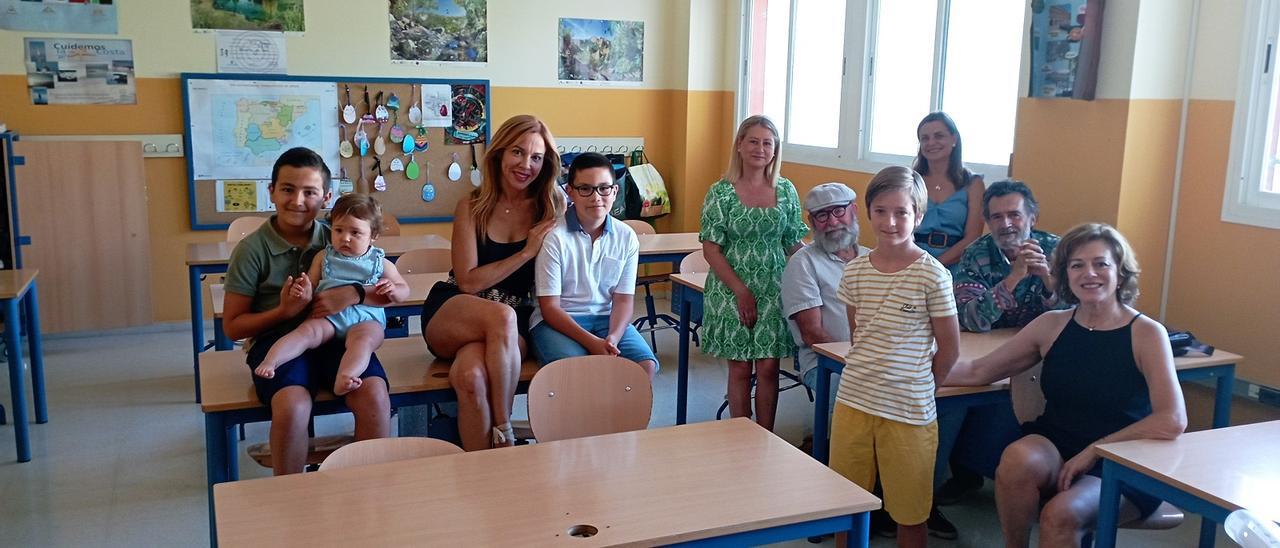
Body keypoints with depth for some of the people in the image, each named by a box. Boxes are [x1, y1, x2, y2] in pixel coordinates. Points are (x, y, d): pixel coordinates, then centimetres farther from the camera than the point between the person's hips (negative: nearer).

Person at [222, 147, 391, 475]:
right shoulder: (253, 249, 2)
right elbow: (232, 326, 4)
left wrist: (354, 294, -14)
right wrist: (284, 311, -12)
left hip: (334, 336, 2)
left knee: (374, 395, -29)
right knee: (293, 405, -34)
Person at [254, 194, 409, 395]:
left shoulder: (381, 264, 11)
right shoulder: (324, 257, 15)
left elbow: (404, 289, 17)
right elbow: (310, 287, 16)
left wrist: (394, 291, -8)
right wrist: (304, 291, -10)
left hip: (365, 318, -2)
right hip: (328, 315, 2)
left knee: (362, 339, -34)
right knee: (307, 330, -27)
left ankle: (343, 381, -56)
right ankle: (269, 361, -39)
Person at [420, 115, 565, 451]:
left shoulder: (550, 208, 3)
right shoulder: (472, 207, 0)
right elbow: (469, 281, -6)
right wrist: (527, 252, -10)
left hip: (517, 320, 0)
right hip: (450, 313, 0)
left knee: (471, 375, -34)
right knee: (502, 316, -37)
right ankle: (503, 432, -26)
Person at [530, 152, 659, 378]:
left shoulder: (626, 237, 1)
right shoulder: (554, 237, -12)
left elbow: (623, 300, 3)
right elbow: (550, 307, -12)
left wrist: (613, 338, -18)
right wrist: (592, 343, -24)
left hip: (606, 318, 4)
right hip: (558, 321, -4)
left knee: (646, 365, -19)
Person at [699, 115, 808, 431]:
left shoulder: (786, 191, 4)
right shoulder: (721, 192, -5)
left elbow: (794, 243, 10)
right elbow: (711, 249, -8)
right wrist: (741, 291, -13)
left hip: (774, 290, 2)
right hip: (731, 290, -2)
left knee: (768, 368, 4)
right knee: (740, 369, 4)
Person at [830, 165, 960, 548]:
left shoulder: (932, 275, -11)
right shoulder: (855, 270, 2)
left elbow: (949, 348, -4)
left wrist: (915, 387, 4)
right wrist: (867, 374, 5)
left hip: (909, 412, -4)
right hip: (853, 401, 4)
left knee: (909, 514, 11)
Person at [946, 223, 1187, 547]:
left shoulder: (1147, 333, -6)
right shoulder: (1052, 325, 4)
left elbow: (1172, 422, -18)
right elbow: (977, 372, 6)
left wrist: (1094, 451, -19)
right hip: (1054, 450, 3)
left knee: (1060, 515, -32)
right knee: (1017, 458, -31)